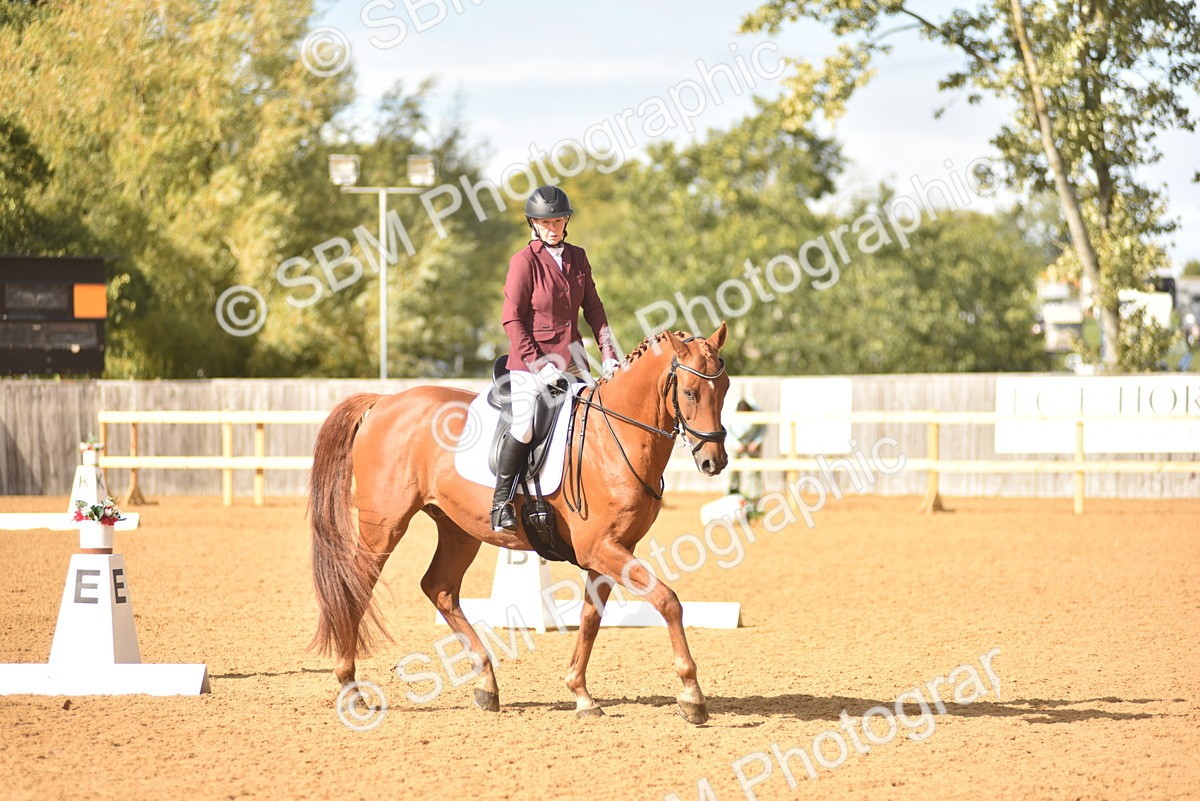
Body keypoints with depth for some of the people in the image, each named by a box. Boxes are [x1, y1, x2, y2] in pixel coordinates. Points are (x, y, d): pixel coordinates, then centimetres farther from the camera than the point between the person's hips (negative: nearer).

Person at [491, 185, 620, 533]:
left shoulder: (577, 257, 10)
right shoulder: (524, 261, -8)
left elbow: (593, 309, 13)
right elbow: (512, 318, -10)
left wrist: (608, 353, 3)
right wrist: (538, 364, -16)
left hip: (571, 358, 6)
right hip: (529, 361, -6)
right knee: (525, 427, -21)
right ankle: (501, 501, -7)